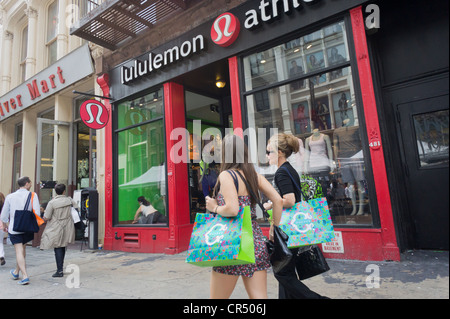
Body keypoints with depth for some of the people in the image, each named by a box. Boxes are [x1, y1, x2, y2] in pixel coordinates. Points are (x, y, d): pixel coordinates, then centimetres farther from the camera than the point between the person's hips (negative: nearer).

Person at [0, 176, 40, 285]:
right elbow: (36, 212, -13)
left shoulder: (10, 197, 0)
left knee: (19, 251, 1)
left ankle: (25, 276, -7)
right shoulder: (33, 195, -8)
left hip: (14, 228, 0)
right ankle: (16, 272, 36)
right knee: (22, 249, 19)